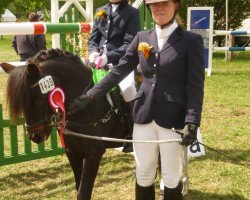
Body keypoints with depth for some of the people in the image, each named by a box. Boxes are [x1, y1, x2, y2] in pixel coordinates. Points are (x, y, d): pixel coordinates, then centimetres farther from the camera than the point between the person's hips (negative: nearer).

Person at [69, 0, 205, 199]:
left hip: (172, 119, -4)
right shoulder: (142, 38, 7)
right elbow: (118, 72, 7)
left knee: (171, 176, 9)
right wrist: (89, 96, 0)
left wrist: (192, 123, -19)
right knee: (143, 175, 13)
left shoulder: (192, 41, -6)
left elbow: (196, 86, -9)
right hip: (143, 116, 4)